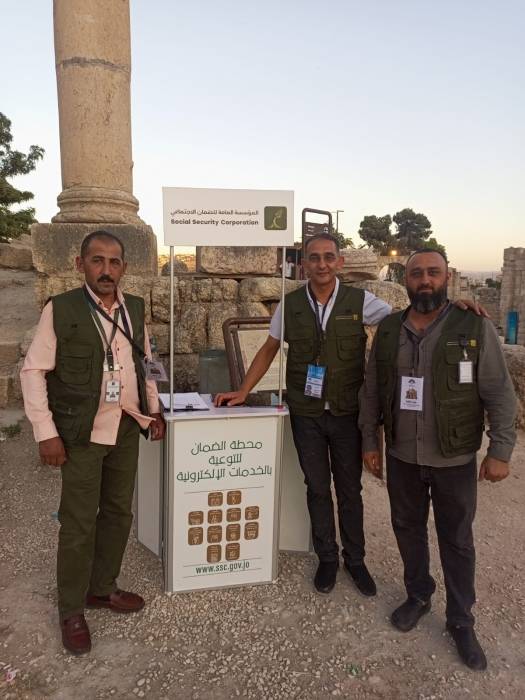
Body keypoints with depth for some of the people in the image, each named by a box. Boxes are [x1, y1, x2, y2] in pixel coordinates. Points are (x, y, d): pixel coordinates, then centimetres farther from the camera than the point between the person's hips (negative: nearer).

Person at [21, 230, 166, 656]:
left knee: (118, 513, 15)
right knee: (79, 523, 5)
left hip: (127, 430, 5)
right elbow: (33, 371, -7)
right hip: (81, 433, -5)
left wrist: (154, 410, 9)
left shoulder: (135, 308, 5)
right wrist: (46, 433, -11)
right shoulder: (60, 310, -9)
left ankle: (103, 588, 36)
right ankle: (72, 611, 25)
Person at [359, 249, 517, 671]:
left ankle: (461, 622, 33)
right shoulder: (387, 330, 0)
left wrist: (500, 450, -12)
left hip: (455, 461, -3)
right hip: (402, 457, 3)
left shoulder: (476, 327, -11)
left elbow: (500, 395, -8)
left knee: (457, 541, 12)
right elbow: (371, 392, 6)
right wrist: (369, 442, 6)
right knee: (408, 529, 18)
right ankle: (418, 596, 42)